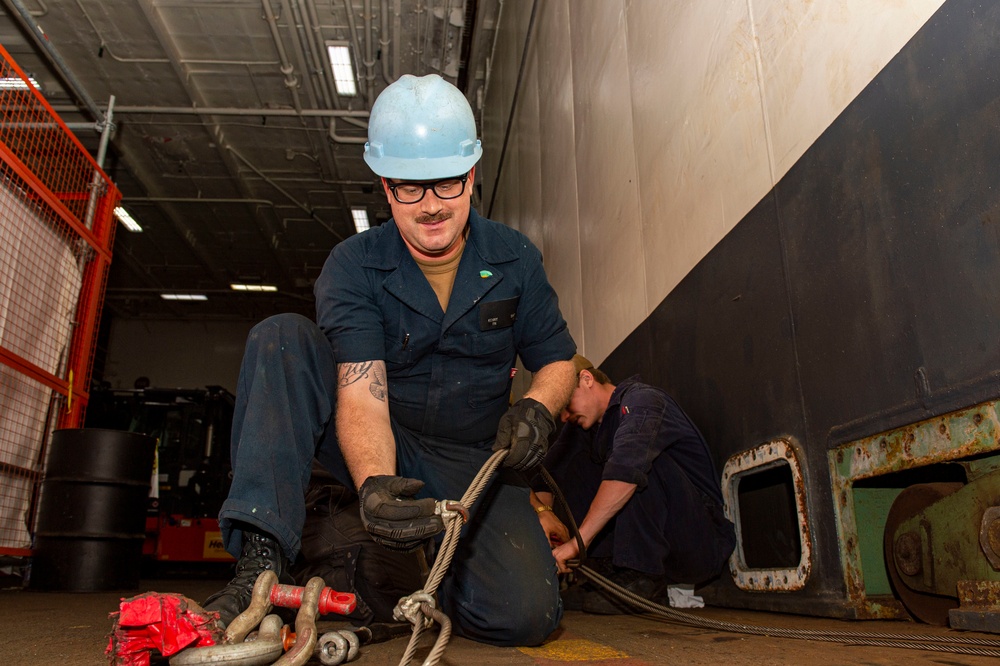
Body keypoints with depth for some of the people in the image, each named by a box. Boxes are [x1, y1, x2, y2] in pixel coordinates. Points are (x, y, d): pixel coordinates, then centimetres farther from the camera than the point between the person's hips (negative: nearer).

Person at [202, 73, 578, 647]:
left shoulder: (515, 259, -4)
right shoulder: (353, 267, -11)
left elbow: (558, 360, 4)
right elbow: (361, 393, -23)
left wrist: (537, 406, -20)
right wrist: (373, 483, -43)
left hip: (474, 460, 1)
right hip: (385, 452, 0)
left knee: (523, 615, -23)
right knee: (282, 339, -22)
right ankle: (263, 560, -27)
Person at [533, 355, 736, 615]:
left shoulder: (642, 400, -16)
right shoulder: (582, 426, 10)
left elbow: (626, 470, -33)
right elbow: (543, 474, 6)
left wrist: (578, 541, -35)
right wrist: (543, 511, -16)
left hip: (703, 548, -7)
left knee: (639, 458, -29)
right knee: (571, 464, -1)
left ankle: (643, 579, -21)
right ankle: (606, 569, -6)